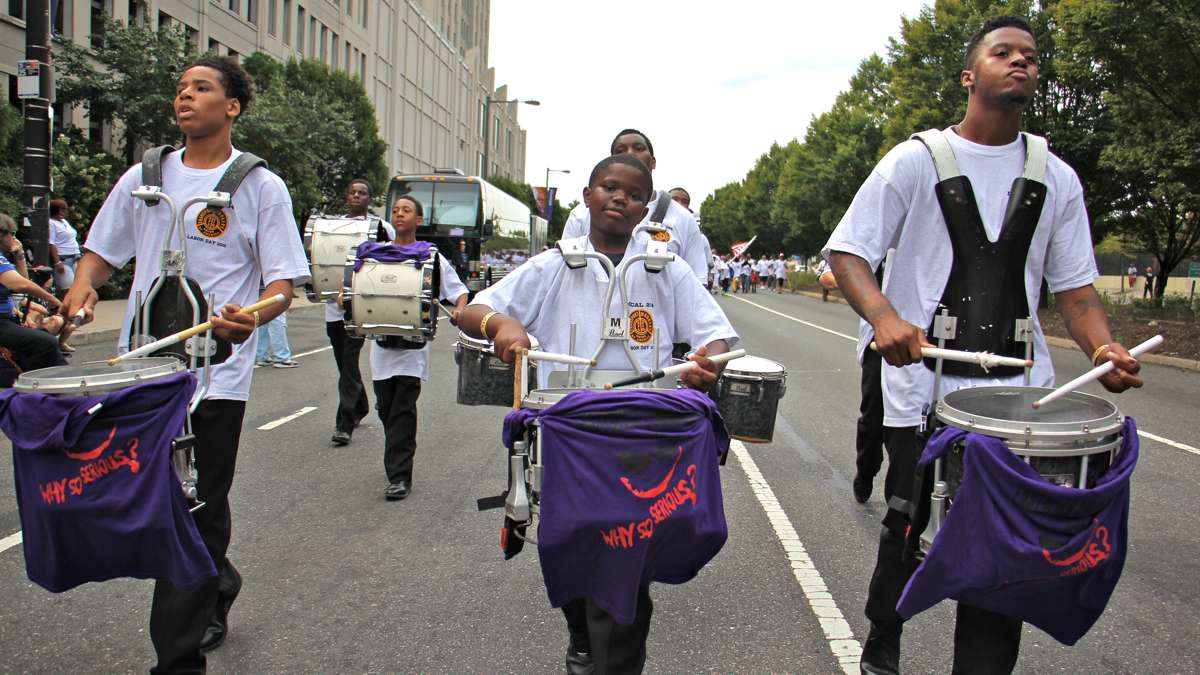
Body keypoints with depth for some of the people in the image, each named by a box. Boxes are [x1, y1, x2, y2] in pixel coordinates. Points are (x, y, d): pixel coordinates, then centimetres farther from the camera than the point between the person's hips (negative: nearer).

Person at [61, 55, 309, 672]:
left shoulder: (260, 185, 1)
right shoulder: (143, 177, 13)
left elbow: (284, 283, -3)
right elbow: (101, 251, 21)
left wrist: (253, 316, -24)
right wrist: (83, 284, -2)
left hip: (216, 372, -4)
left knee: (199, 514, 0)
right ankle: (217, 585, 39)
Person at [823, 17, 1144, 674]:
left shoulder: (1056, 177, 10)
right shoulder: (917, 159, 0)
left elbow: (1072, 283, 12)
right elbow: (847, 253, -5)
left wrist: (1103, 347, -9)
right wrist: (885, 317, -25)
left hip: (1019, 392, 3)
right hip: (924, 385, -3)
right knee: (910, 534, 8)